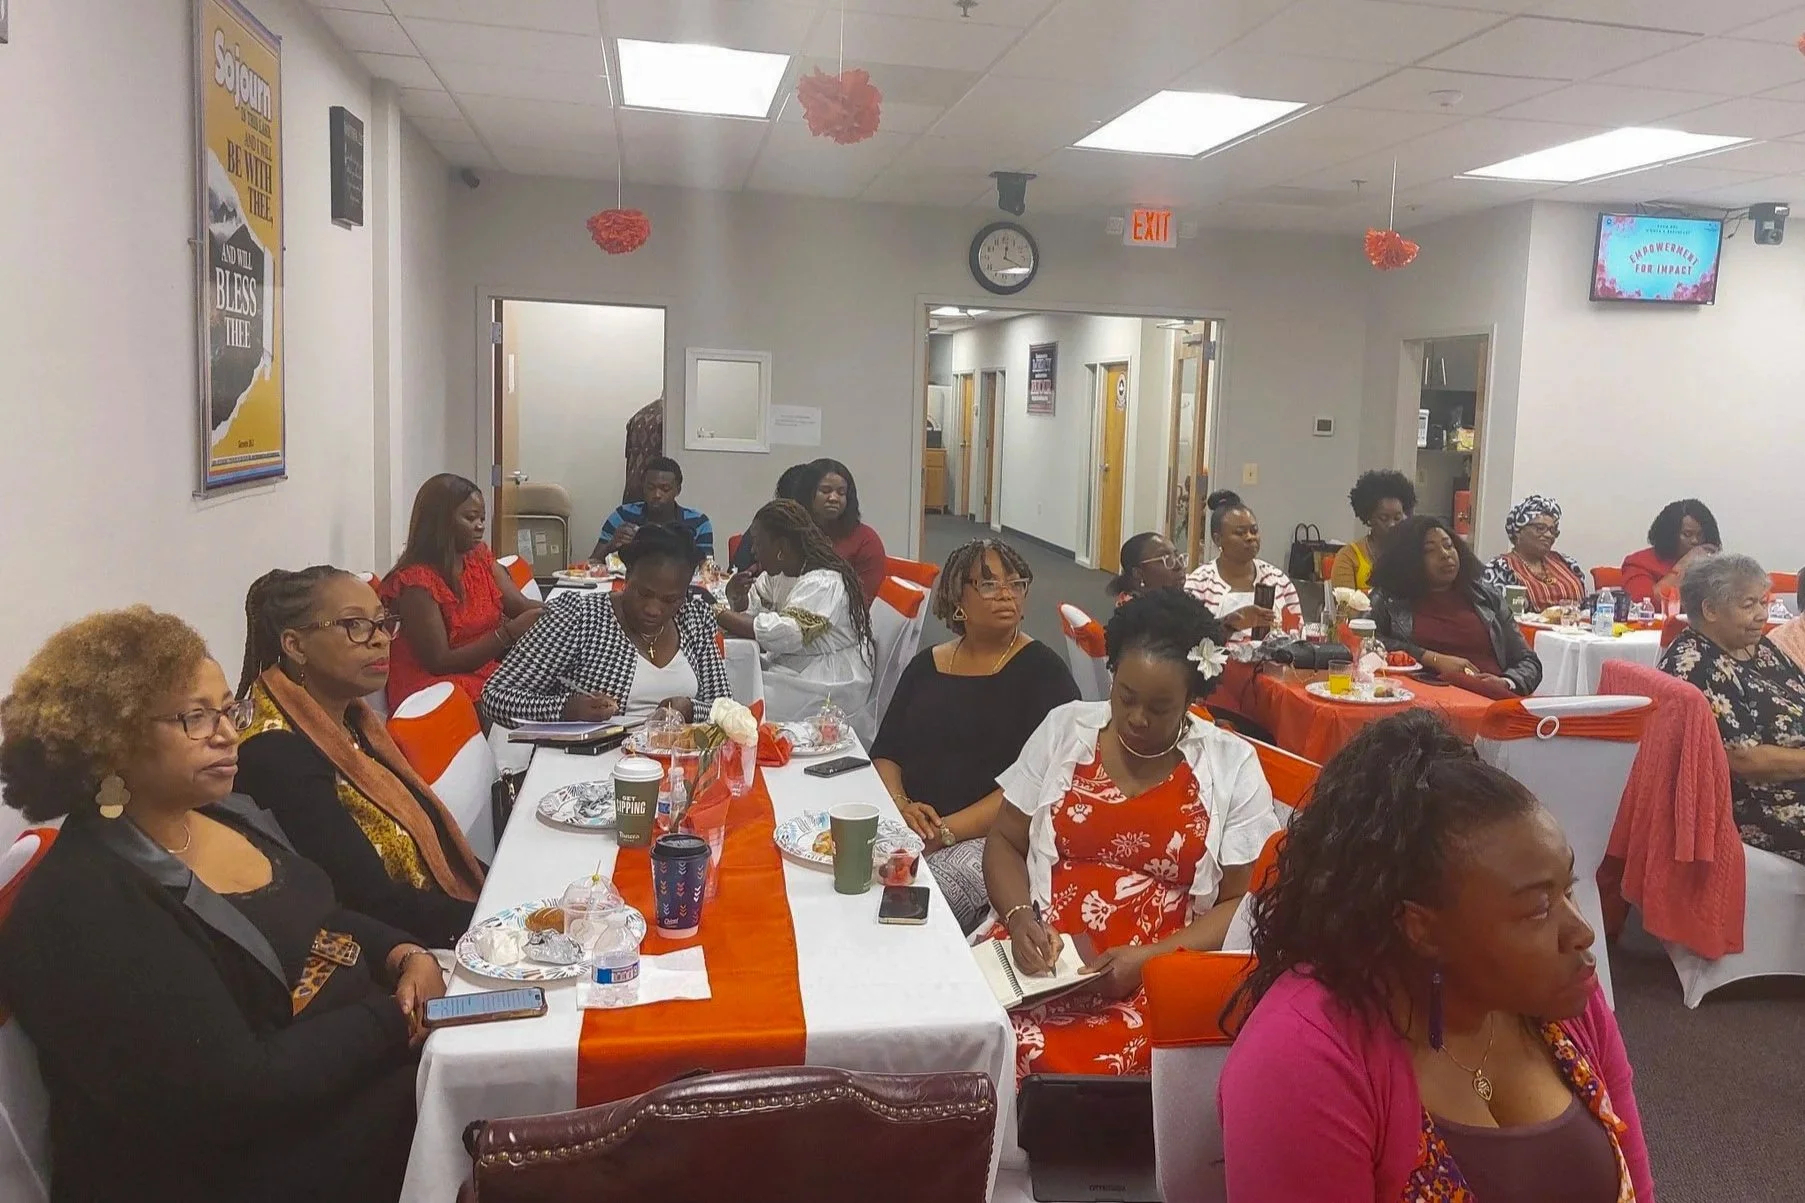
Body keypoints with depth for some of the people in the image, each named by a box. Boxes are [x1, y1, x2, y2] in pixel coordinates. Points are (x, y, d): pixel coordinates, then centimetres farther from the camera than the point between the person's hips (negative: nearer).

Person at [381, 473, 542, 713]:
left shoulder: (480, 558, 10)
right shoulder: (415, 581, -14)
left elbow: (521, 607, 0)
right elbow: (440, 662, -17)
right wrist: (511, 632, -26)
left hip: (487, 675, 7)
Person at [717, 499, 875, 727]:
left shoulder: (825, 583, -20)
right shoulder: (778, 572, 9)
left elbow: (784, 634, -30)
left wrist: (720, 615, -22)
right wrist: (737, 597, -7)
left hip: (829, 686, -9)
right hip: (792, 669, 9)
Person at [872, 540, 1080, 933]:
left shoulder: (1044, 672, 0)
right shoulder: (926, 666, 16)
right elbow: (885, 753, 16)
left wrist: (947, 831, -18)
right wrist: (901, 805, -7)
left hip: (993, 838, -4)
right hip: (912, 829, 5)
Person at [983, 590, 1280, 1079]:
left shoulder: (1232, 765, 2)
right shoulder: (1064, 729, 7)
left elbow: (1242, 903, 2)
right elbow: (1004, 842, 11)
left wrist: (1151, 959, -12)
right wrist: (1020, 919, -8)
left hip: (1159, 978, -2)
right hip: (1042, 959, 2)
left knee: (1090, 1066, -30)